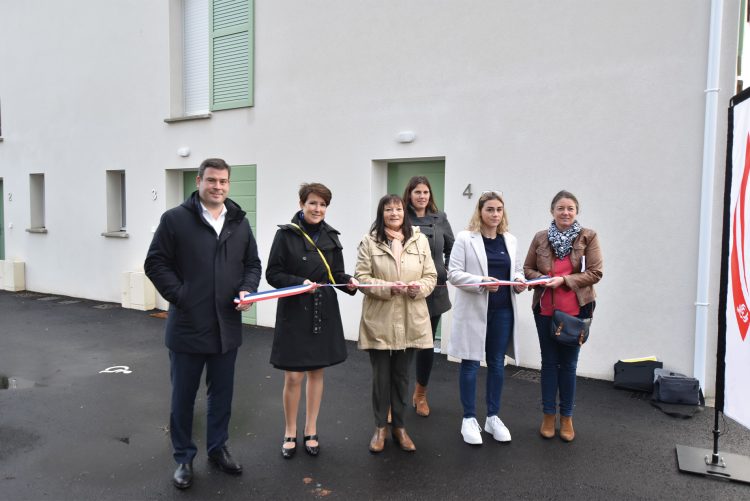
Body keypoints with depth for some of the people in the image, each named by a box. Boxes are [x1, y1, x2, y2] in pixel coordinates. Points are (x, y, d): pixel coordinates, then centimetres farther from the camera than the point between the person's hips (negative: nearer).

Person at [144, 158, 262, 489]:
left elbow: (252, 264, 13)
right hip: (188, 325, -4)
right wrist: (180, 297, -13)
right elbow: (155, 263, -6)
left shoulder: (240, 223, 8)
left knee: (222, 393, 16)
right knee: (183, 395, 11)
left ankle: (217, 448, 35)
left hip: (227, 326, 4)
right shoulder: (175, 219, -6)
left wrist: (248, 290, -5)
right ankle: (184, 457, 28)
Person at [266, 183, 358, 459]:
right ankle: (290, 433, 23)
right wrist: (300, 282, -22)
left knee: (316, 373, 12)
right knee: (293, 376, 1)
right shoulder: (286, 234, -7)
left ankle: (311, 431, 28)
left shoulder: (330, 236, 7)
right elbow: (272, 273, -7)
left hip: (323, 314, 4)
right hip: (294, 313, -4)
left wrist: (348, 281, -11)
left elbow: (336, 274, 10)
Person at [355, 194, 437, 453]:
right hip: (379, 320, -2)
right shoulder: (369, 242, -4)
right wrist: (388, 287, -22)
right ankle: (380, 427, 28)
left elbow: (431, 276, 5)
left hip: (411, 321, 2)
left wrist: (419, 287, -17)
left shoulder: (420, 240, 4)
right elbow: (361, 278, -7)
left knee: (401, 375, 15)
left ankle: (399, 426, 32)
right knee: (381, 376, 10)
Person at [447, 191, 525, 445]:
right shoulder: (465, 238, -5)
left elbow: (517, 270, 16)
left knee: (497, 364, 12)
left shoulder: (511, 240, 10)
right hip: (474, 309, -4)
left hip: (502, 310, 5)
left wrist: (519, 281, -7)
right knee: (470, 363, 4)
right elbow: (453, 273, -10)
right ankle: (469, 419, 18)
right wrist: (481, 282, -22)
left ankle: (493, 417, 26)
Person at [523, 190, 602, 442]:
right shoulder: (540, 237, 1)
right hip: (545, 309, 2)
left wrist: (563, 280, -18)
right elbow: (528, 268, 8)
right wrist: (542, 279, -13)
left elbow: (595, 273, -8)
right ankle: (549, 414, 25)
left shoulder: (588, 237, -4)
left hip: (575, 310, -2)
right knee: (549, 361, 12)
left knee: (568, 363, 9)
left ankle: (566, 417, 25)